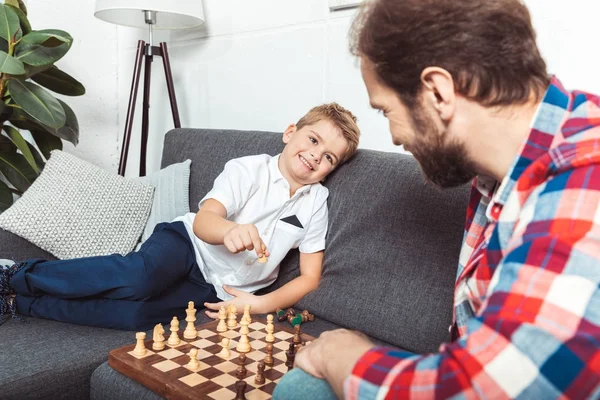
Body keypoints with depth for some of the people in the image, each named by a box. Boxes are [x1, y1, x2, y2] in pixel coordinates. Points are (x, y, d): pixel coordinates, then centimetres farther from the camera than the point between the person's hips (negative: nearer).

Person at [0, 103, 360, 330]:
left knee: (137, 315, -22)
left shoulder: (316, 202, -2)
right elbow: (203, 221, -24)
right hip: (189, 243, -2)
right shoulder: (248, 169, -10)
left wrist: (260, 304, -14)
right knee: (139, 277, -33)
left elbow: (310, 277, 0)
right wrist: (229, 229, -48)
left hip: (220, 291, 2)